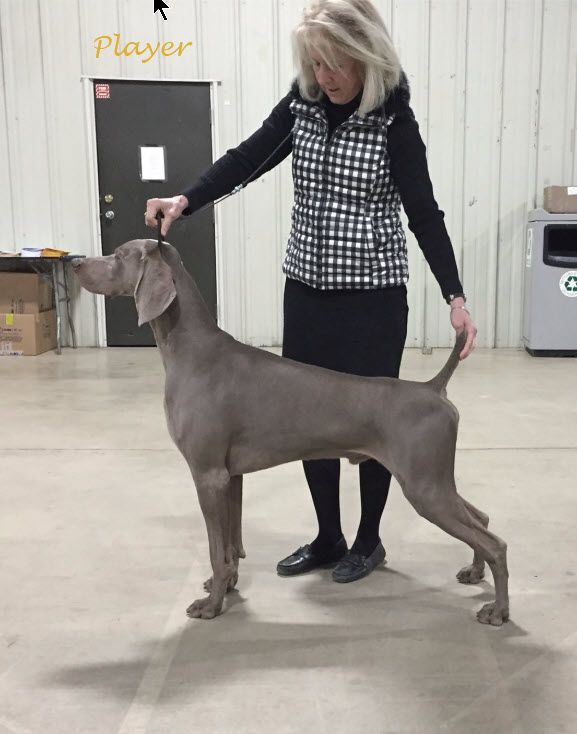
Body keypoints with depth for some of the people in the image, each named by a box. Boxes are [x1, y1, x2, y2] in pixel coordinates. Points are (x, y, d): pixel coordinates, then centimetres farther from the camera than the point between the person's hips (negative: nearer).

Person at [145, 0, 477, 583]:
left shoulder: (393, 119, -11)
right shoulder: (300, 104, 3)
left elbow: (423, 212, -12)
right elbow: (247, 160, 8)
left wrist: (455, 296, -20)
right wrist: (186, 199, -7)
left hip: (372, 296, -5)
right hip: (307, 290, 5)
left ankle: (368, 541, 25)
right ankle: (328, 538, 27)